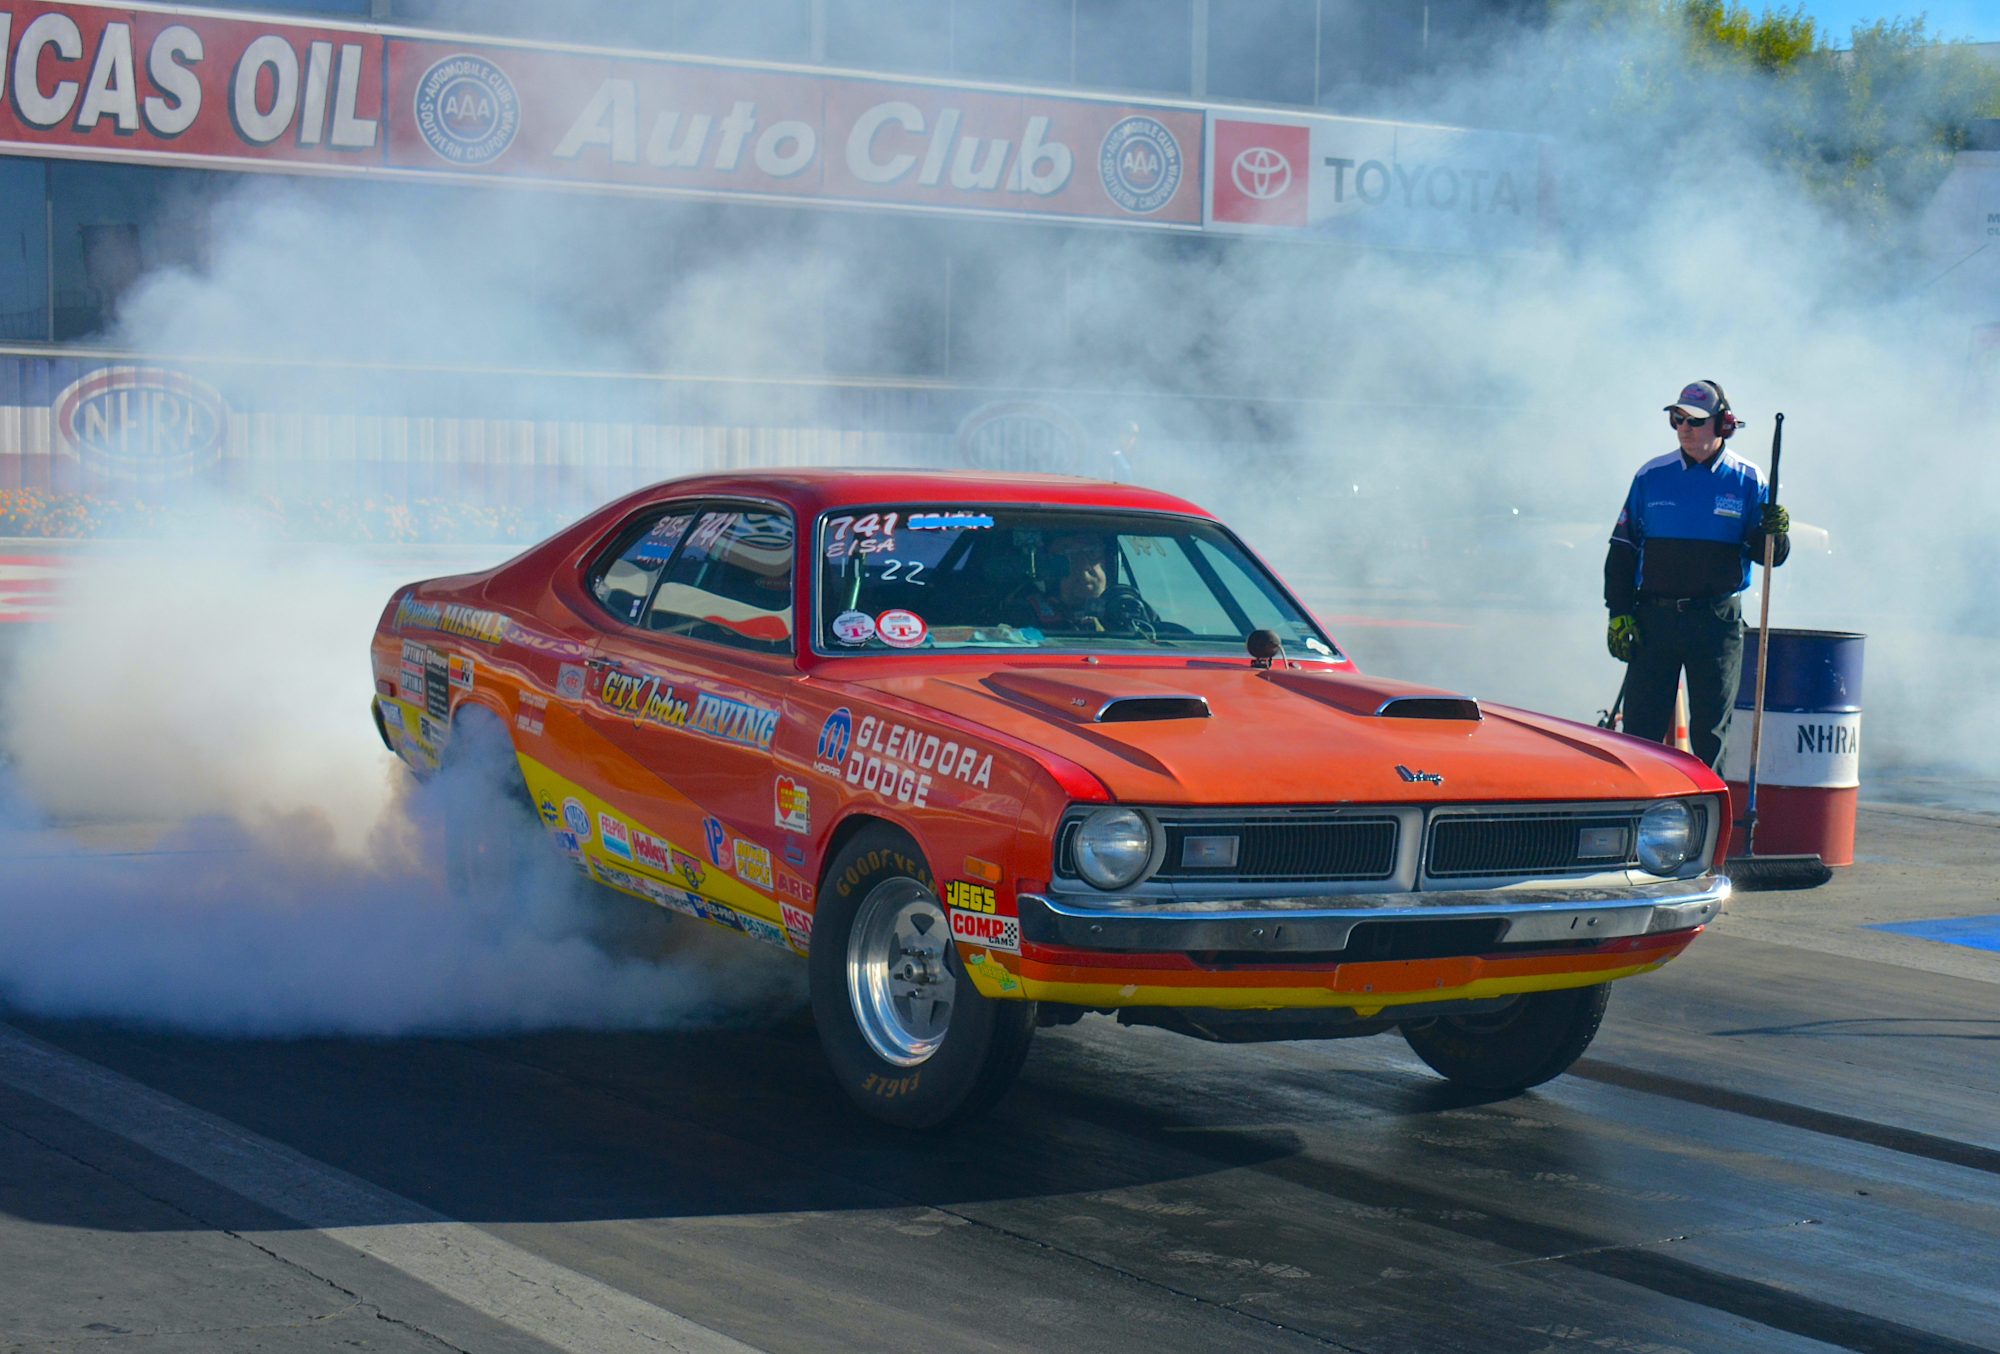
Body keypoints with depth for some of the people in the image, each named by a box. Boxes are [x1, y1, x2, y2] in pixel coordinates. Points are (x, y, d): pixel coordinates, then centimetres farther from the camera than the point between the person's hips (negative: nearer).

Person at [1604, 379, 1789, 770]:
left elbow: (1769, 555, 0)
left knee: (1711, 729, 5)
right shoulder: (1652, 476, 4)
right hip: (1654, 617, 1)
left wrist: (1774, 533, -23)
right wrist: (1619, 612, -1)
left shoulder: (1746, 481, 1)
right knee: (1641, 724, 1)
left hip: (1717, 621, -1)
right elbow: (1623, 547, 7)